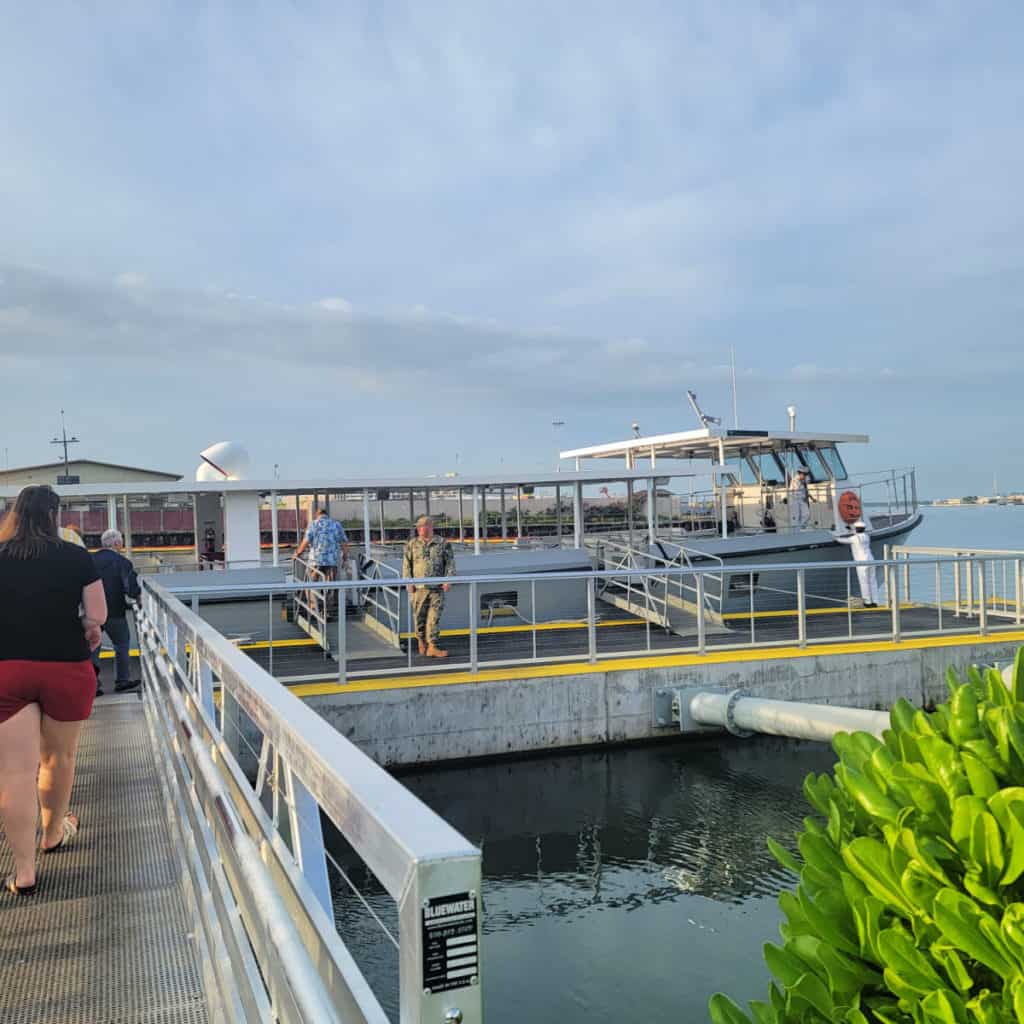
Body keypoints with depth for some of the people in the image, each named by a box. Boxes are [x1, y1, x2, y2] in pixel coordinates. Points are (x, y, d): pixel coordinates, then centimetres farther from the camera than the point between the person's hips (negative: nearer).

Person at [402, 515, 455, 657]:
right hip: (418, 587, 1)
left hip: (437, 587, -1)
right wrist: (408, 582, -3)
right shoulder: (412, 544, 7)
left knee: (434, 617, -6)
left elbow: (450, 562, 5)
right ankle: (421, 640, 28)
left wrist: (448, 580, -5)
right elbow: (406, 564, 7)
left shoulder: (443, 543, 5)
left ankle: (432, 647, -6)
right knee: (419, 616, 6)